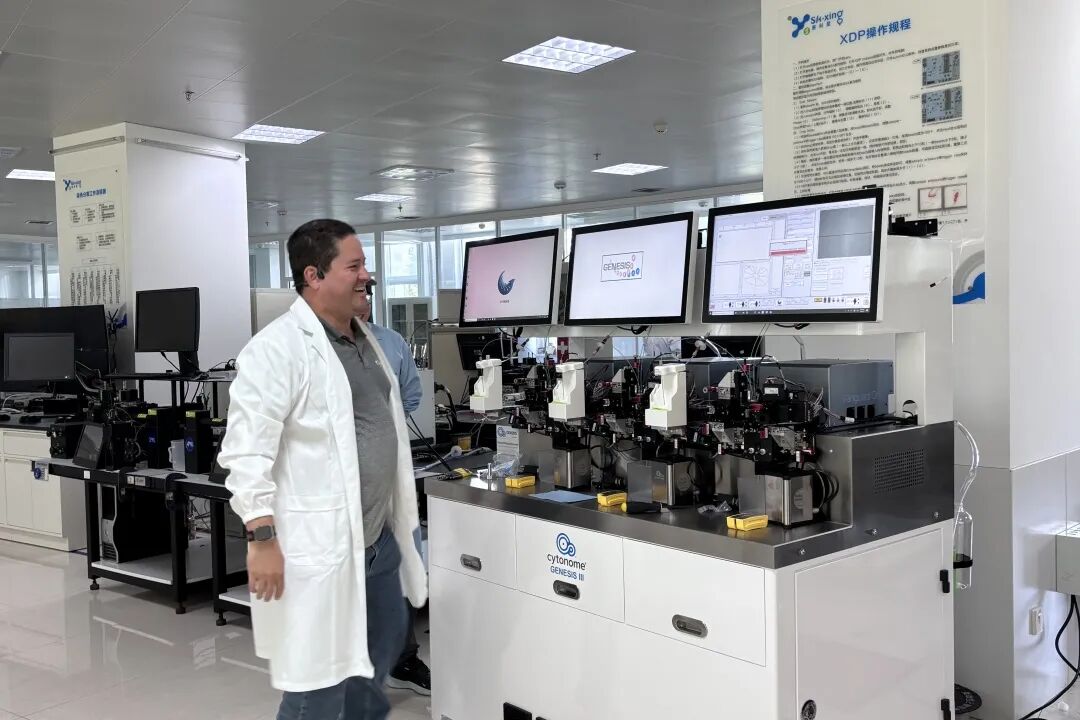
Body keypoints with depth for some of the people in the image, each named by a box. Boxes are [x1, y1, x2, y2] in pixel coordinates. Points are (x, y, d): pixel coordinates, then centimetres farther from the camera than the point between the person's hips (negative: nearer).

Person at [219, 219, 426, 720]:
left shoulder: (365, 338, 11)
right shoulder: (279, 348, -16)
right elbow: (247, 450, -19)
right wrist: (262, 538, -21)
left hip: (378, 535, 9)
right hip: (317, 545, -8)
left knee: (382, 650, 23)